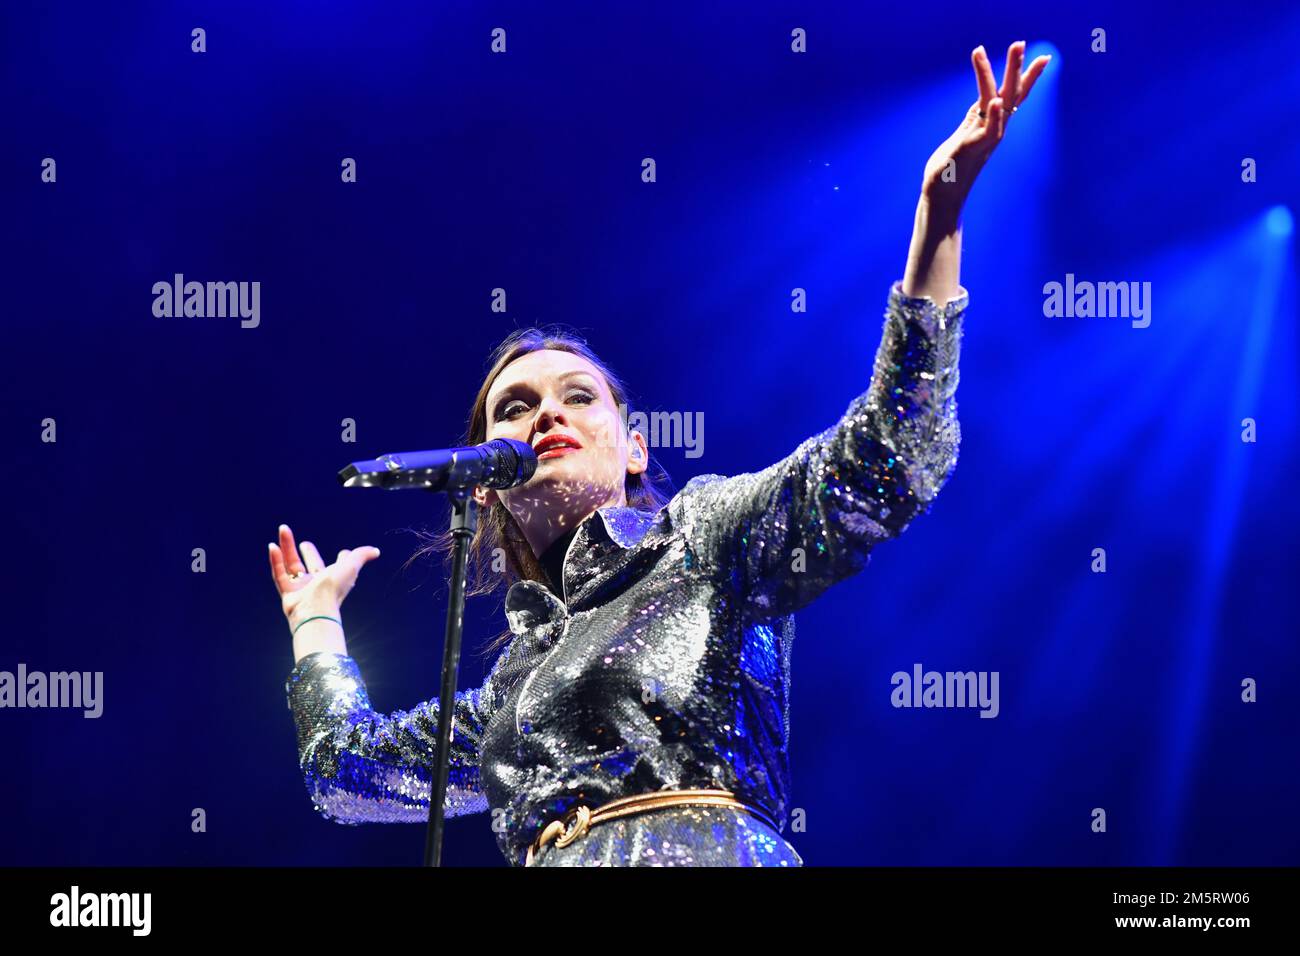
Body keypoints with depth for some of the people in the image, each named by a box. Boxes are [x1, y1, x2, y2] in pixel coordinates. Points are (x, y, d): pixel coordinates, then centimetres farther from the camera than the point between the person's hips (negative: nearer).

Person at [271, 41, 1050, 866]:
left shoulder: (706, 535, 11)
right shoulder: (520, 669, 27)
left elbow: (888, 465, -2)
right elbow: (351, 765, 36)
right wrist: (314, 616, 45)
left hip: (704, 848, -4)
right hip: (556, 856, 5)